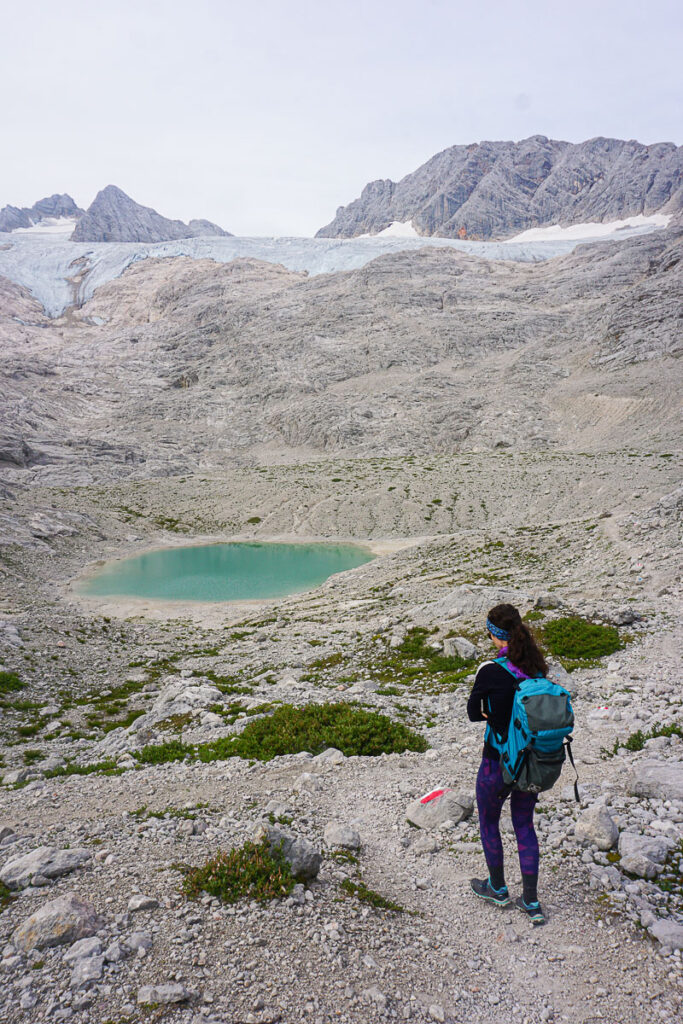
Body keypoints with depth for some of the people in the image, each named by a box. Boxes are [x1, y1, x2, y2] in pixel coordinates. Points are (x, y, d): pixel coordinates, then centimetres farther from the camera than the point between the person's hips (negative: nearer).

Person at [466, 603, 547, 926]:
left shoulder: (491, 671, -23)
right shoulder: (537, 666, -6)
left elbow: (473, 713, -11)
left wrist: (489, 712, 1)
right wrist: (498, 711, -1)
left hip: (499, 762, -5)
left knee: (489, 822, 21)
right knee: (524, 825, 21)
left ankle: (498, 889, 38)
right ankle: (531, 902, 28)